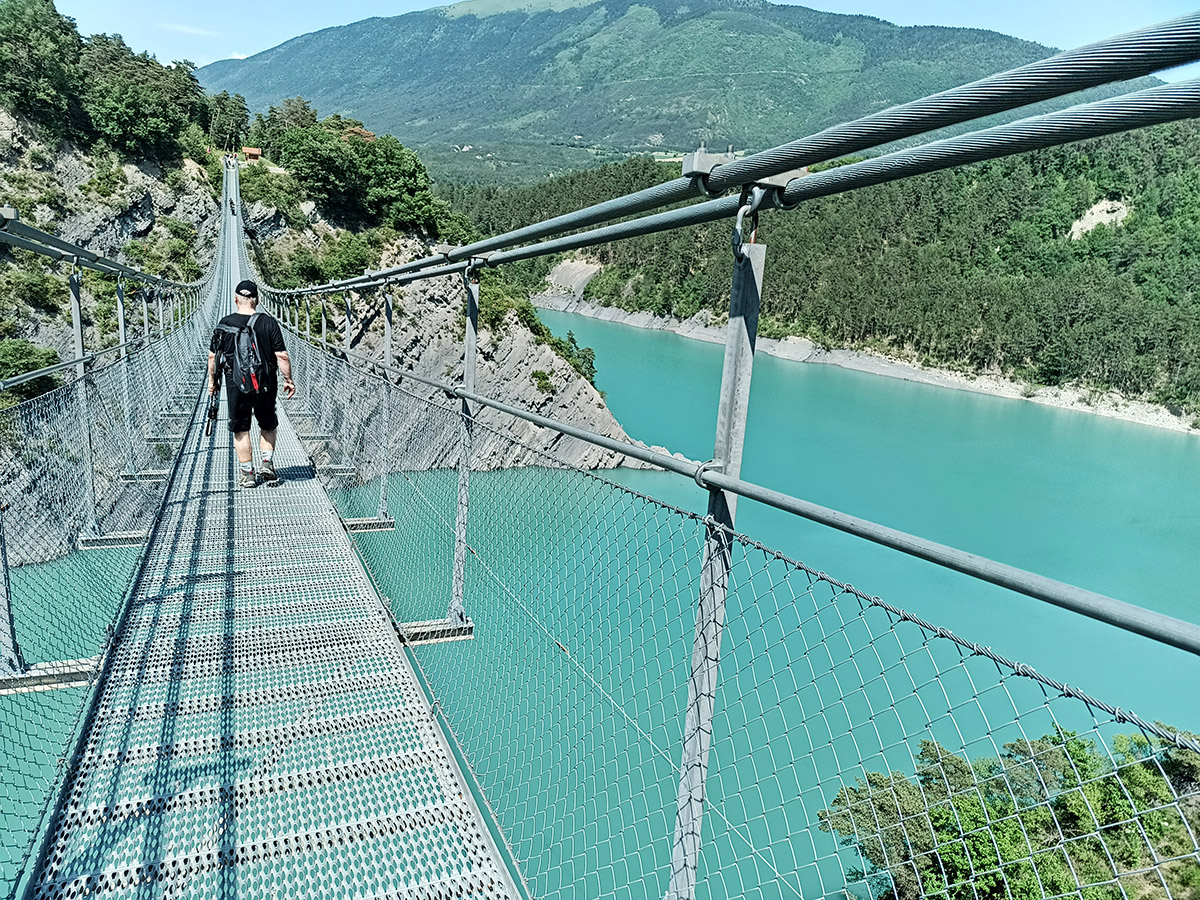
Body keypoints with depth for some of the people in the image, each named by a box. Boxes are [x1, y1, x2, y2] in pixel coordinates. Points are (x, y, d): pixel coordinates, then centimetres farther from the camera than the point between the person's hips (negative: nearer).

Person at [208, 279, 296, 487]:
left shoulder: (225, 324, -3)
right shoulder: (269, 323, -6)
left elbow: (212, 356, 3)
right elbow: (282, 356, -8)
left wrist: (212, 380, 16)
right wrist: (289, 380, 4)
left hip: (236, 385, 0)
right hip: (266, 385, 0)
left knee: (241, 430, 11)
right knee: (268, 426, 20)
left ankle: (248, 474, 13)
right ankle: (268, 464, 10)